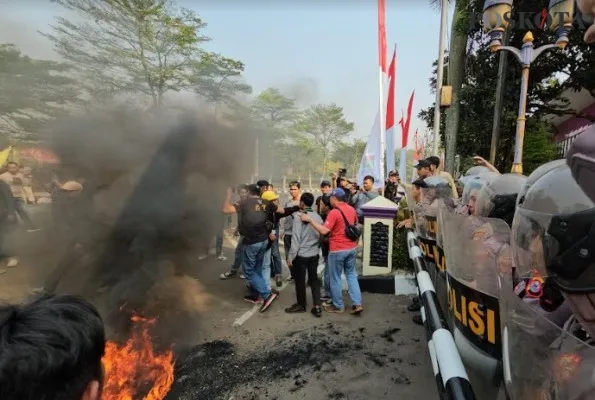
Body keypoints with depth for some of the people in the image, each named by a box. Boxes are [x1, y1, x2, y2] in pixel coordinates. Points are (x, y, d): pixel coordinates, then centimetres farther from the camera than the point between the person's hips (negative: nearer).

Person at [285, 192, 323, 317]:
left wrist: (290, 256, -12)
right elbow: (321, 236, 7)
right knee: (314, 280, 14)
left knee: (300, 281, 10)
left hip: (301, 255, -5)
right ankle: (317, 306, 12)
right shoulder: (318, 217, 0)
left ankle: (301, 305, 25)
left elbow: (296, 239, -17)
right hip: (314, 254, 6)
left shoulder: (299, 217, -16)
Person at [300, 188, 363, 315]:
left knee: (335, 278, 7)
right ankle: (357, 304, 12)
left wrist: (310, 219, -22)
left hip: (338, 250, -7)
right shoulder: (351, 209, 6)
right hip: (352, 247, 7)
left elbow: (324, 230, -25)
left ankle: (338, 306, 18)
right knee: (351, 275, 17)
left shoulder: (334, 212, -19)